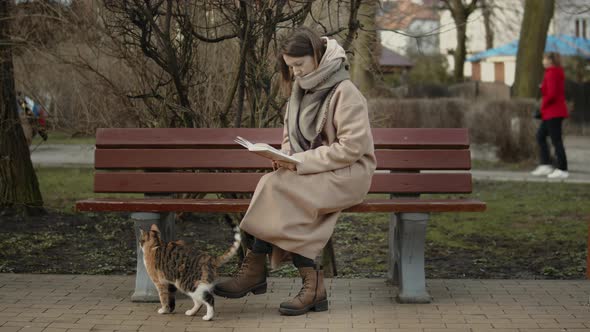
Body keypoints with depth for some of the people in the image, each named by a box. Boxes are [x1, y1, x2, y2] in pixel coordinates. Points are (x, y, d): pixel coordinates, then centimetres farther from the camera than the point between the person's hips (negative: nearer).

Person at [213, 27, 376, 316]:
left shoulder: (344, 92, -11)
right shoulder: (299, 91, 13)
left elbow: (352, 147, -18)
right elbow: (290, 137, 21)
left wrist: (302, 161, -21)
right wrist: (285, 157, -3)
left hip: (347, 174, -7)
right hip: (309, 172, 7)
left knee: (275, 188, -27)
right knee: (274, 186, -25)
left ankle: (255, 269, -16)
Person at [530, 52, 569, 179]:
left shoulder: (551, 74, -16)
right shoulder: (558, 73, 14)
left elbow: (552, 94, -24)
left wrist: (543, 106, -10)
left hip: (553, 112, -11)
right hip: (557, 110, 11)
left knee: (556, 140, -6)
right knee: (540, 136, 15)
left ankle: (562, 170, -2)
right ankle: (545, 165, 14)